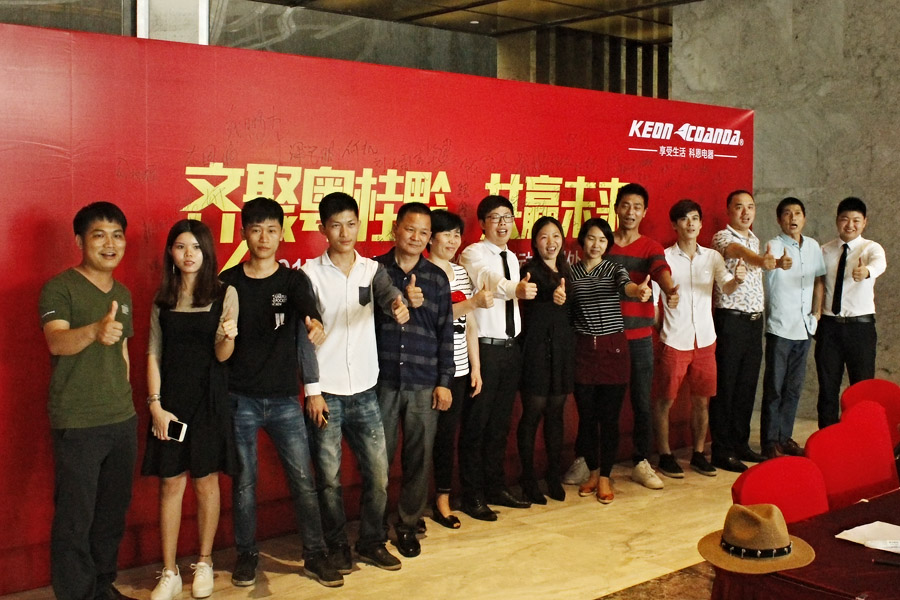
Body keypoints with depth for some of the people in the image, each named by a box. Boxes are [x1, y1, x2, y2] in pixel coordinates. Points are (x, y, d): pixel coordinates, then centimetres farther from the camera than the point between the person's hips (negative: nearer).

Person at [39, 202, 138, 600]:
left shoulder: (123, 294, 12)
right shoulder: (59, 288, -9)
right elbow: (56, 342, -26)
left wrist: (124, 401, 16)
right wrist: (94, 331, -46)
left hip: (123, 421, 6)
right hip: (76, 424, -6)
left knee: (113, 513, 14)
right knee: (75, 519, 1)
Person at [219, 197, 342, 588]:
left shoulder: (293, 280, 1)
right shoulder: (228, 283, 1)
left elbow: (308, 308, -19)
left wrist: (316, 325, -42)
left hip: (284, 398, 0)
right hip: (240, 398, 0)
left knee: (303, 480, 3)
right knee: (244, 481, 8)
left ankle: (315, 555, 16)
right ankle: (246, 555, 25)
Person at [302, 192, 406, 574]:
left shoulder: (372, 269, 4)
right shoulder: (311, 274, -4)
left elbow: (389, 296, -17)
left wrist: (399, 307, -41)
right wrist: (311, 391, -8)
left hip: (365, 390, 3)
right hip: (325, 393, -3)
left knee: (378, 473, 6)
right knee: (329, 477, 5)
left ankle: (371, 542, 25)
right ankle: (337, 546, 23)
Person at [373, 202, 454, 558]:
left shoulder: (436, 278, 9)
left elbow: (446, 332, 8)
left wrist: (444, 381, 4)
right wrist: (401, 301, -19)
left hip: (423, 384, 2)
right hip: (382, 381, -1)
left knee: (419, 458, 5)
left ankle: (408, 525, 21)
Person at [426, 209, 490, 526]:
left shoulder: (461, 273, 13)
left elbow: (470, 325, 15)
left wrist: (475, 367, 13)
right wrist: (473, 303, -26)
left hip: (457, 369, 6)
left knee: (448, 434, 10)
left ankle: (443, 500, 21)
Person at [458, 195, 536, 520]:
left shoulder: (512, 258, 15)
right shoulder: (473, 255, -10)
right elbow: (489, 280, -32)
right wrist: (516, 289, -50)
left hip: (511, 347, 7)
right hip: (485, 347, -7)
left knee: (500, 423, 15)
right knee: (476, 423, 1)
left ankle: (496, 487, 26)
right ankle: (472, 496, 11)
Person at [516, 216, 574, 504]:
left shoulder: (566, 271, 13)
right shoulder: (531, 270, -8)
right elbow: (533, 298, -31)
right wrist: (554, 296, -51)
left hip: (562, 347, 6)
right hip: (536, 347, -6)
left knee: (556, 413, 11)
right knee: (533, 412, -1)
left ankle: (554, 475, 21)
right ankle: (528, 478, 11)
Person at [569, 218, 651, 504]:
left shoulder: (614, 269, 1)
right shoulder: (571, 272, 5)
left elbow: (626, 285, -24)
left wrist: (639, 290, -44)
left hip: (613, 349, -1)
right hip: (582, 349, 1)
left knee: (609, 416, 2)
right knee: (586, 415, 6)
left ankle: (605, 477, 14)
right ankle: (593, 471, 24)